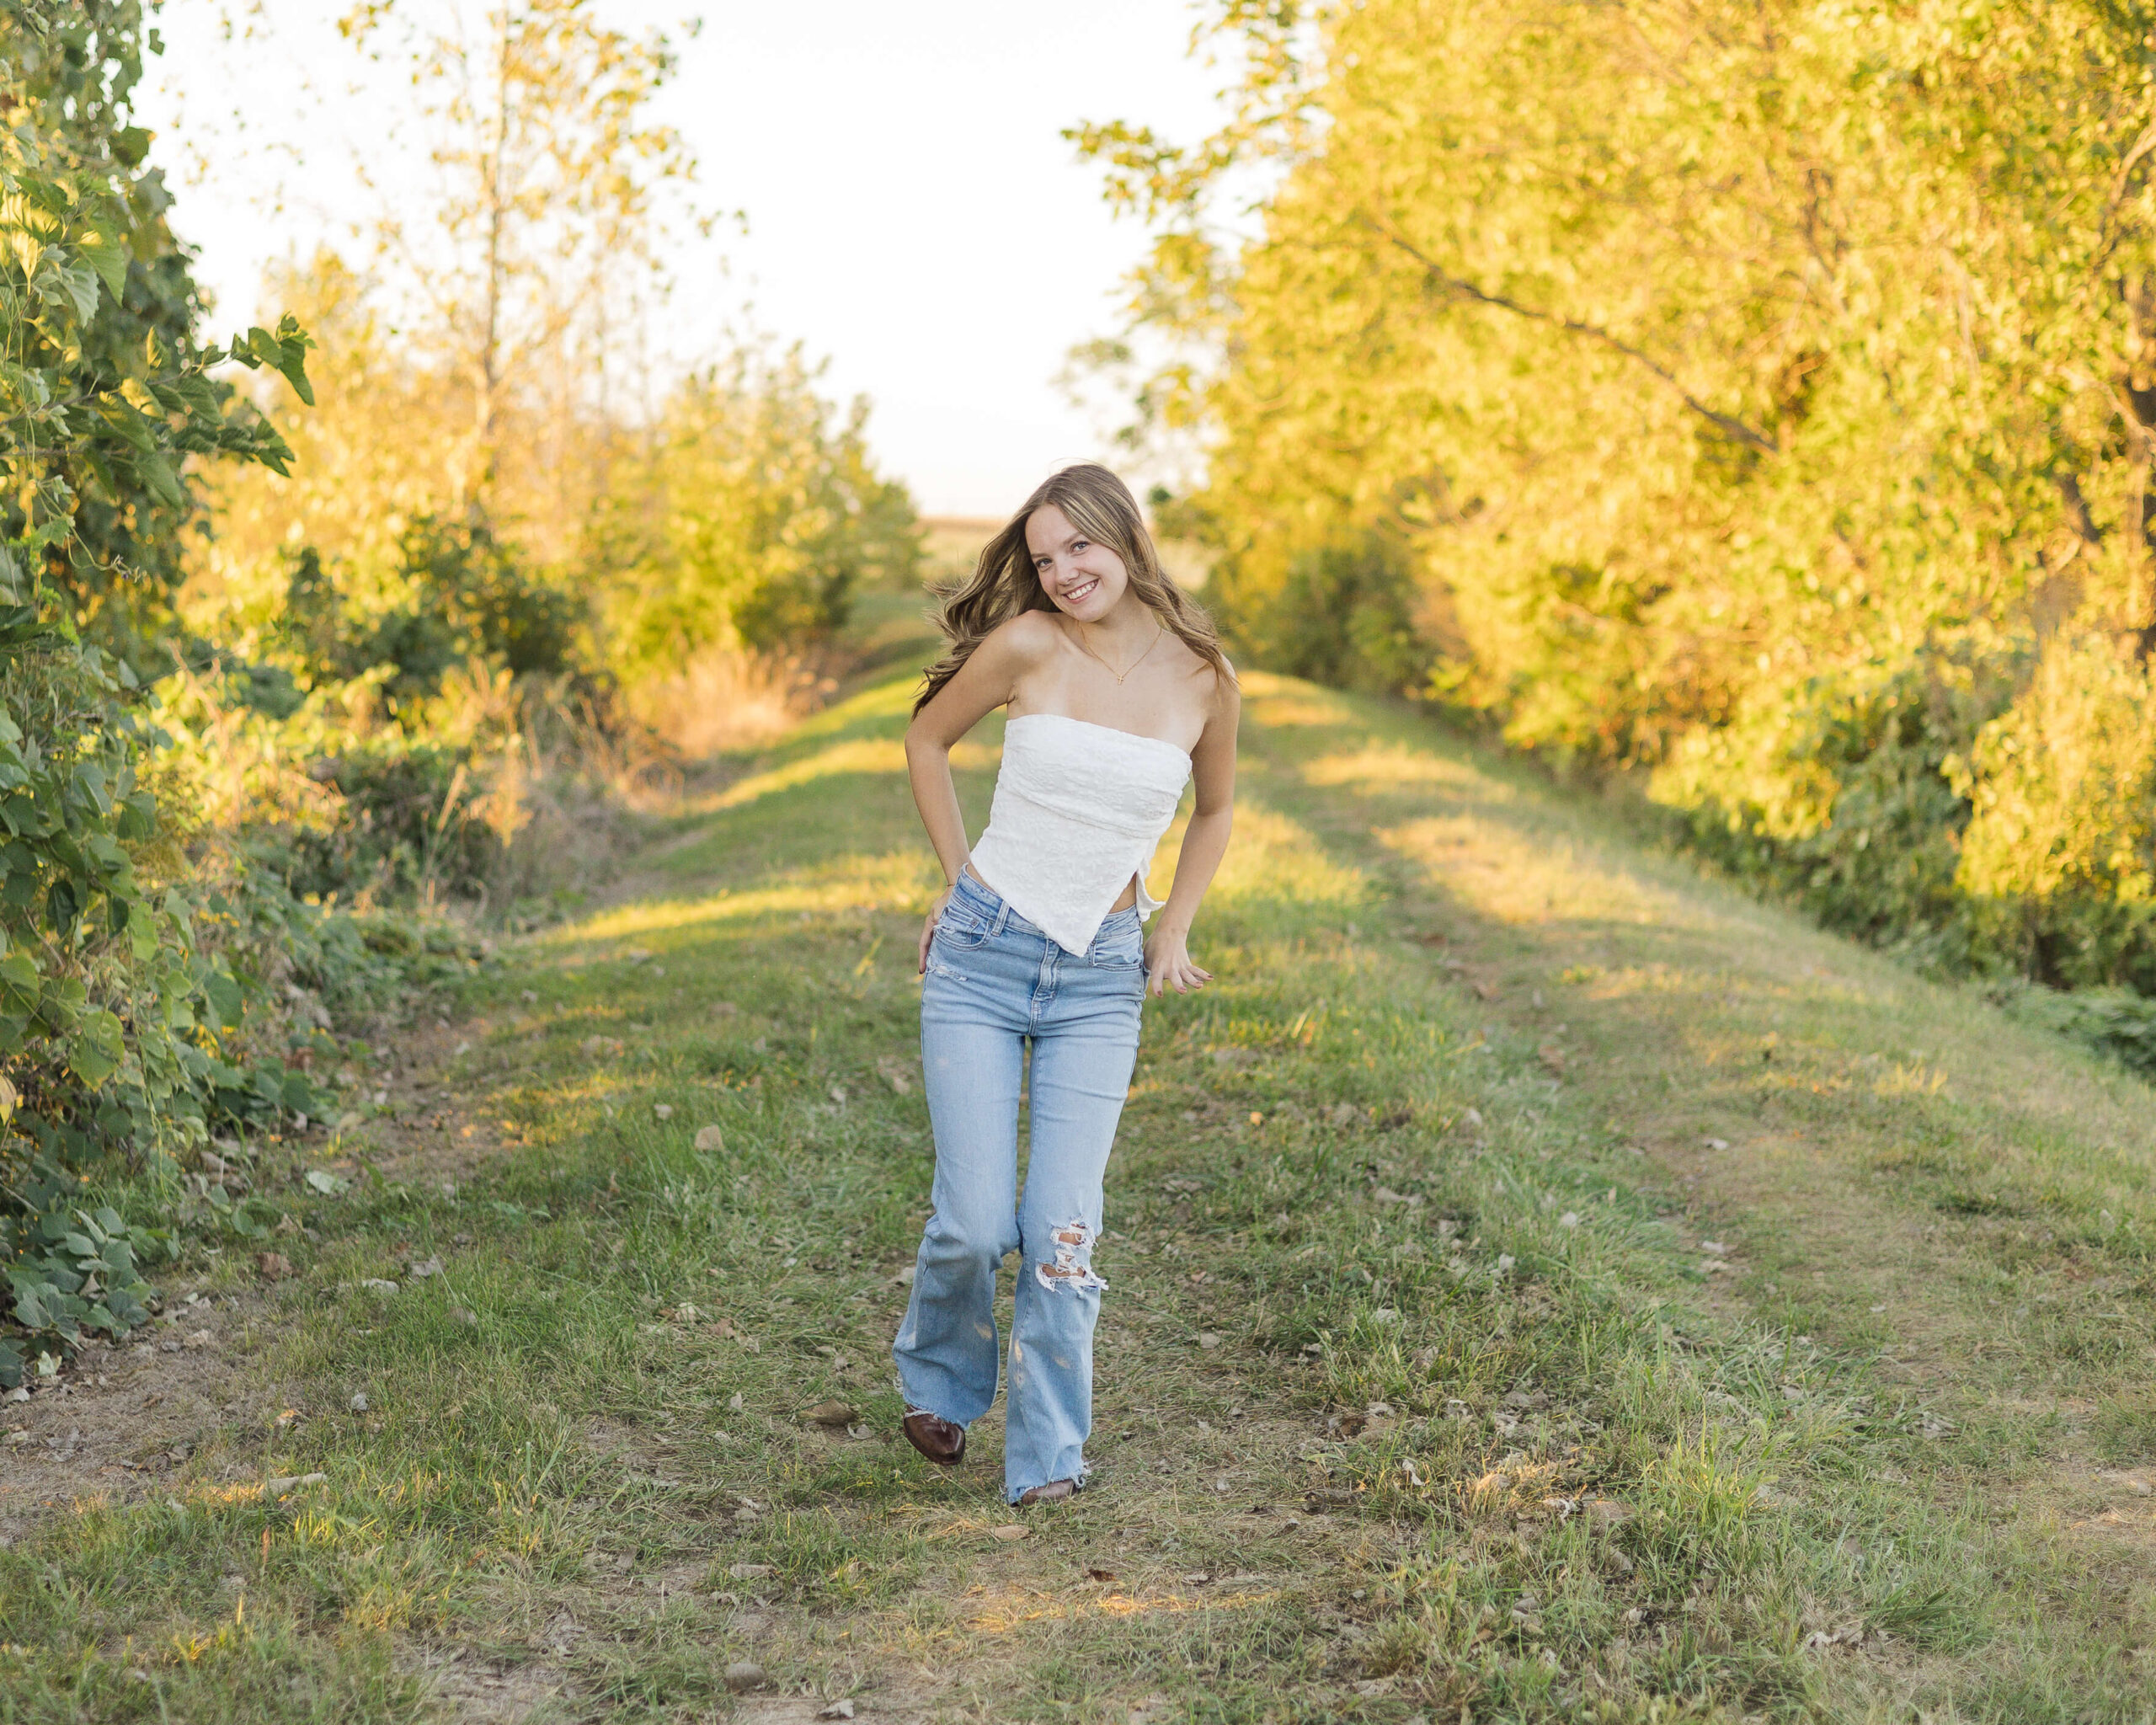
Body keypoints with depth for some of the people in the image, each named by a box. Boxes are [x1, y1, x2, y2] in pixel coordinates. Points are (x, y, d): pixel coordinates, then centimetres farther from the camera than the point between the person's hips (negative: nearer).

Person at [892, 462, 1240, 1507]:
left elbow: (1216, 807, 19)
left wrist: (1172, 933, 12)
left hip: (1099, 981, 1)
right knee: (974, 1220, -6)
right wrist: (959, 877, 9)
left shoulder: (1202, 679, 0)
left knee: (1062, 1229, -7)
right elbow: (925, 741, 10)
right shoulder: (1026, 646, -7)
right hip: (981, 955, -1)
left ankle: (1048, 1458, 9)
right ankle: (938, 1380, 26)